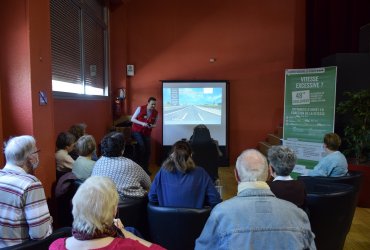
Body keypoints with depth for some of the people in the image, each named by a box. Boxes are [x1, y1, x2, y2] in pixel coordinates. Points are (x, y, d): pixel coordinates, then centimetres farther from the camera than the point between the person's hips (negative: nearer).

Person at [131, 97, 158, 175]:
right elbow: (132, 119, -9)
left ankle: (146, 168, 16)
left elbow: (154, 124, 8)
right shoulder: (140, 108, -13)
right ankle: (138, 165, -5)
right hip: (137, 131, -4)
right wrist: (142, 123, -24)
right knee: (142, 146, -24)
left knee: (148, 150, -1)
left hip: (147, 133, 4)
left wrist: (152, 126, -17)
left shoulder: (156, 113, -4)